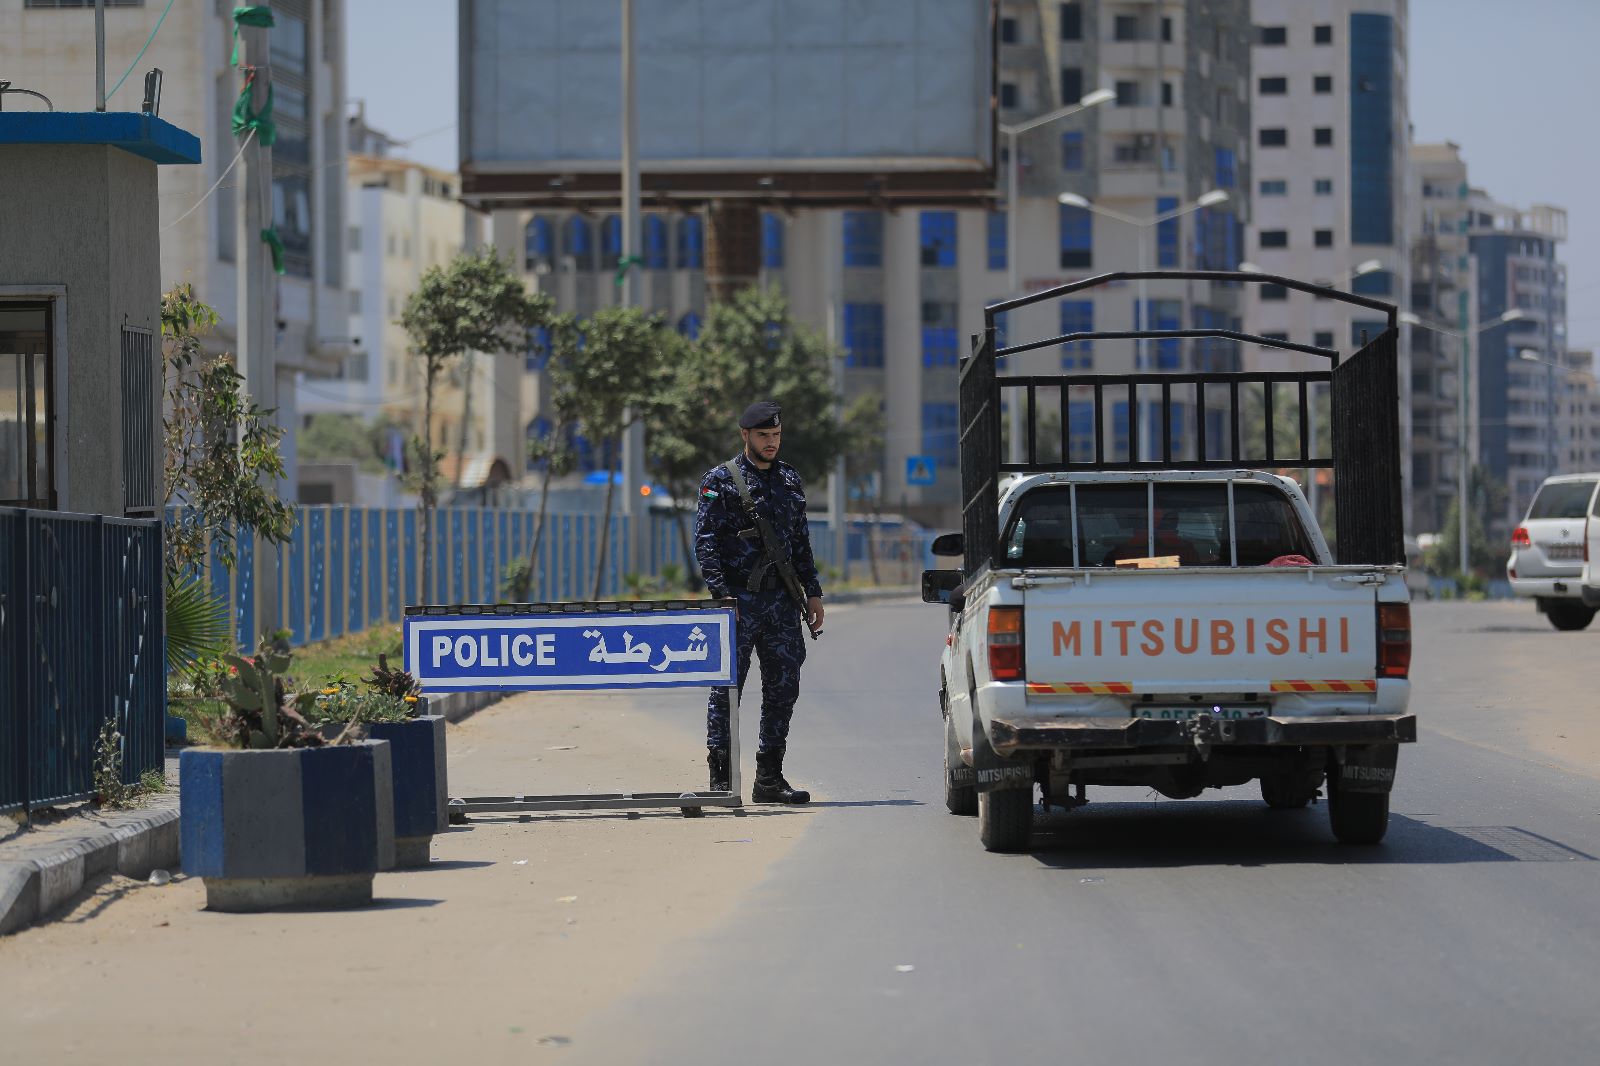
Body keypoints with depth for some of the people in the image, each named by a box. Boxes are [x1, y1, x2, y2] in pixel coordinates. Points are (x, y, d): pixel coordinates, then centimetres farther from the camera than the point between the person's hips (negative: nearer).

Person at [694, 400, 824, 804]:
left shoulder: (790, 481, 15)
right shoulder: (720, 482, -2)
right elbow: (705, 543, -7)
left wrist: (812, 593, 15)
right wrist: (722, 595, -16)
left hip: (781, 601, 5)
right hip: (739, 600, -5)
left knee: (783, 688, 5)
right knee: (726, 687, -2)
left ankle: (770, 778, 12)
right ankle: (721, 778, 3)